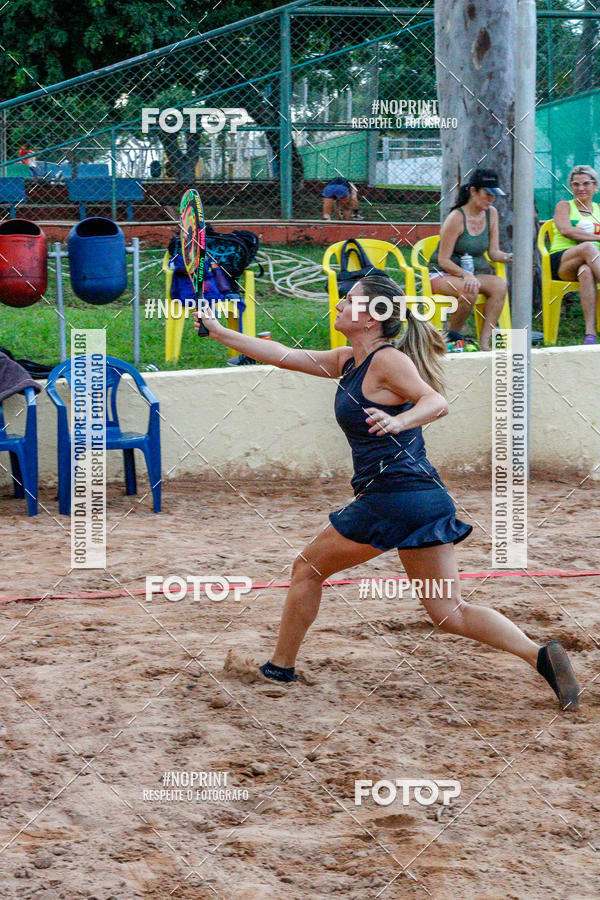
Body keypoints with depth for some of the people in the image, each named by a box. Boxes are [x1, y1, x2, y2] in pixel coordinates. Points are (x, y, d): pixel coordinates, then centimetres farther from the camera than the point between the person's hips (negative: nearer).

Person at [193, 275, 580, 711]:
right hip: (428, 497, 9)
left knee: (307, 568, 11)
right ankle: (541, 655, -13)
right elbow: (284, 356, 22)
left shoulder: (388, 360, -9)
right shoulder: (348, 361, 18)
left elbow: (436, 403, -22)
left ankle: (281, 665, 23)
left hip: (392, 496, -9)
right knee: (450, 612, 3)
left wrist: (398, 421, -41)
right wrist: (220, 332, 22)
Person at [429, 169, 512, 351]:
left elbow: (493, 252, 6)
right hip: (443, 274, -6)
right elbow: (443, 260, -15)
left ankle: (484, 341, -28)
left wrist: (510, 257, -15)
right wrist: (465, 274, -31)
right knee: (469, 290, -38)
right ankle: (452, 335, -13)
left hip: (474, 272, 6)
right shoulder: (456, 218, -16)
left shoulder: (491, 214, 4)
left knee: (500, 285, -27)